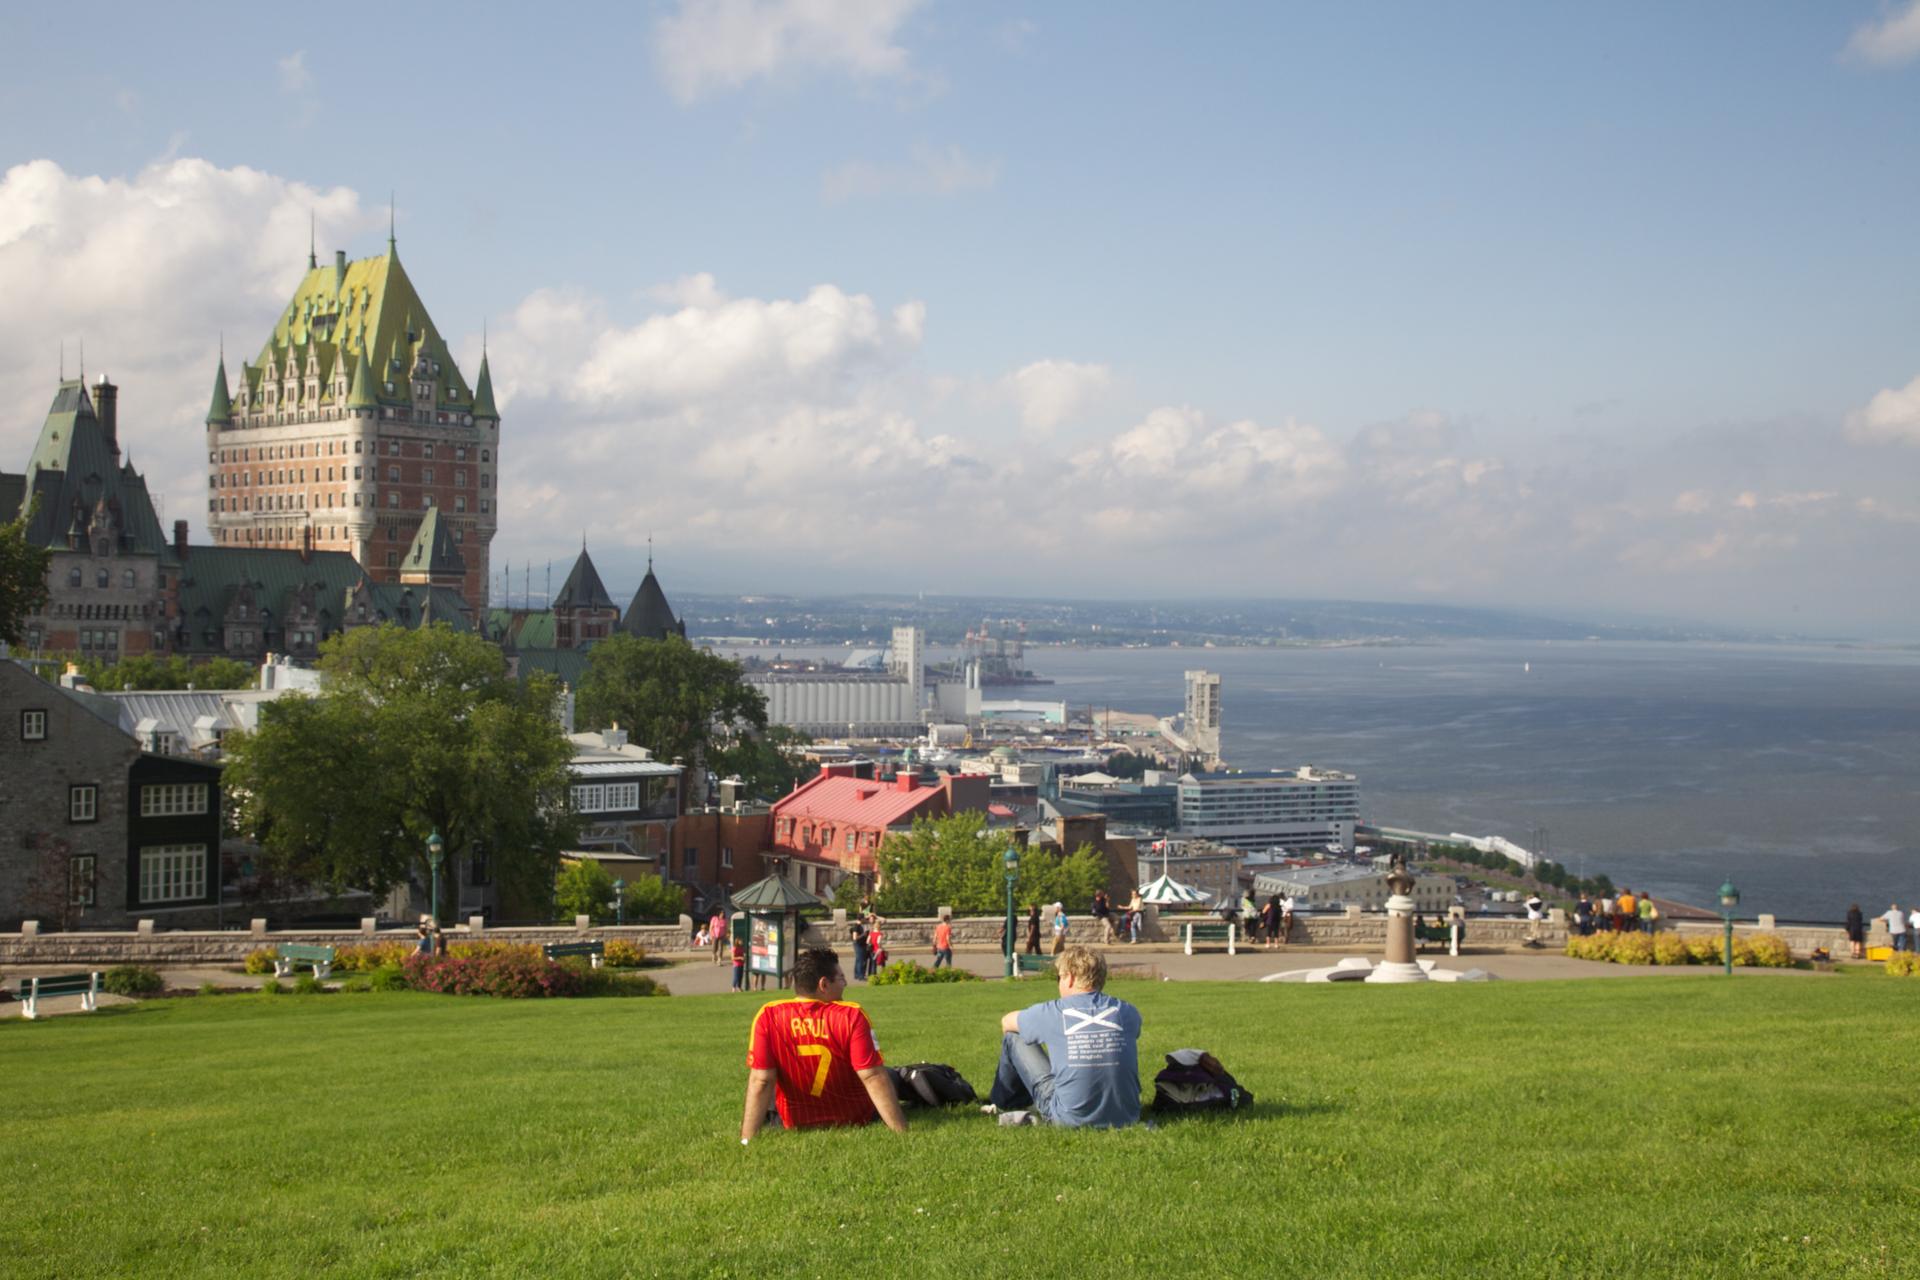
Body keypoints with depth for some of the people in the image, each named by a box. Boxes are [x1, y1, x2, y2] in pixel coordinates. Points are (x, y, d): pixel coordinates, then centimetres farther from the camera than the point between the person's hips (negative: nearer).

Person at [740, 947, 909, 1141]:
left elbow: (760, 1081, -18)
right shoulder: (851, 1016, -21)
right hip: (856, 1120, -2)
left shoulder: (768, 1017, -16)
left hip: (797, 1125, 2)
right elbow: (873, 1078, -24)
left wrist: (746, 1140, -17)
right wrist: (903, 1133, -23)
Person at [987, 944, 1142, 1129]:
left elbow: (1006, 1022, 13)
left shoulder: (1053, 1013, -7)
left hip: (1070, 1119, -3)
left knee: (1013, 1037, 12)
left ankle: (1003, 1104, 38)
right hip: (1125, 1118, 3)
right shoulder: (1127, 1013, 0)